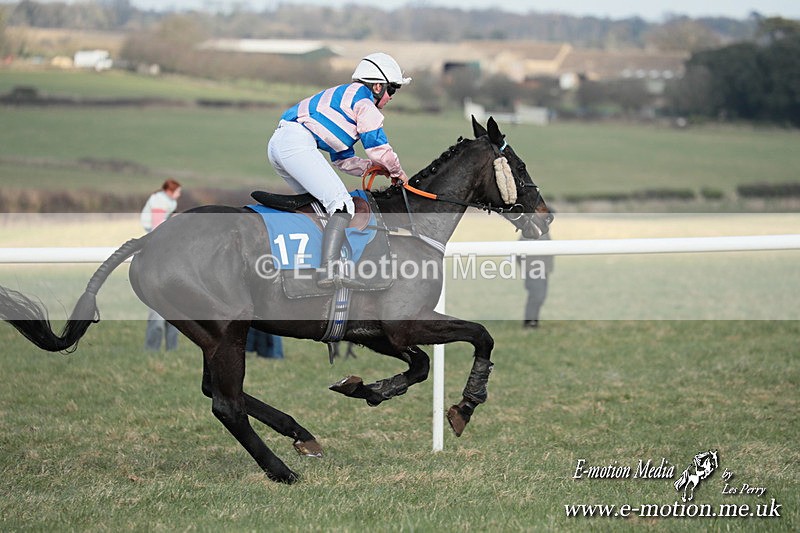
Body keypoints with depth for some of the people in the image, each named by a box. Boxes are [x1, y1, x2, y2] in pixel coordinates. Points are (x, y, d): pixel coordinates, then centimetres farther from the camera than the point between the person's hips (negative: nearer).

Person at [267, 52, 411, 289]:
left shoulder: (343, 96, 34)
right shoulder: (363, 96, 4)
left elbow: (343, 160, 35)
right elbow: (377, 145, -3)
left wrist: (377, 167, 26)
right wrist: (397, 172, 14)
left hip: (277, 143, 11)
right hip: (297, 143, -11)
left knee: (319, 203, 24)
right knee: (342, 205, -17)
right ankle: (329, 271, -32)